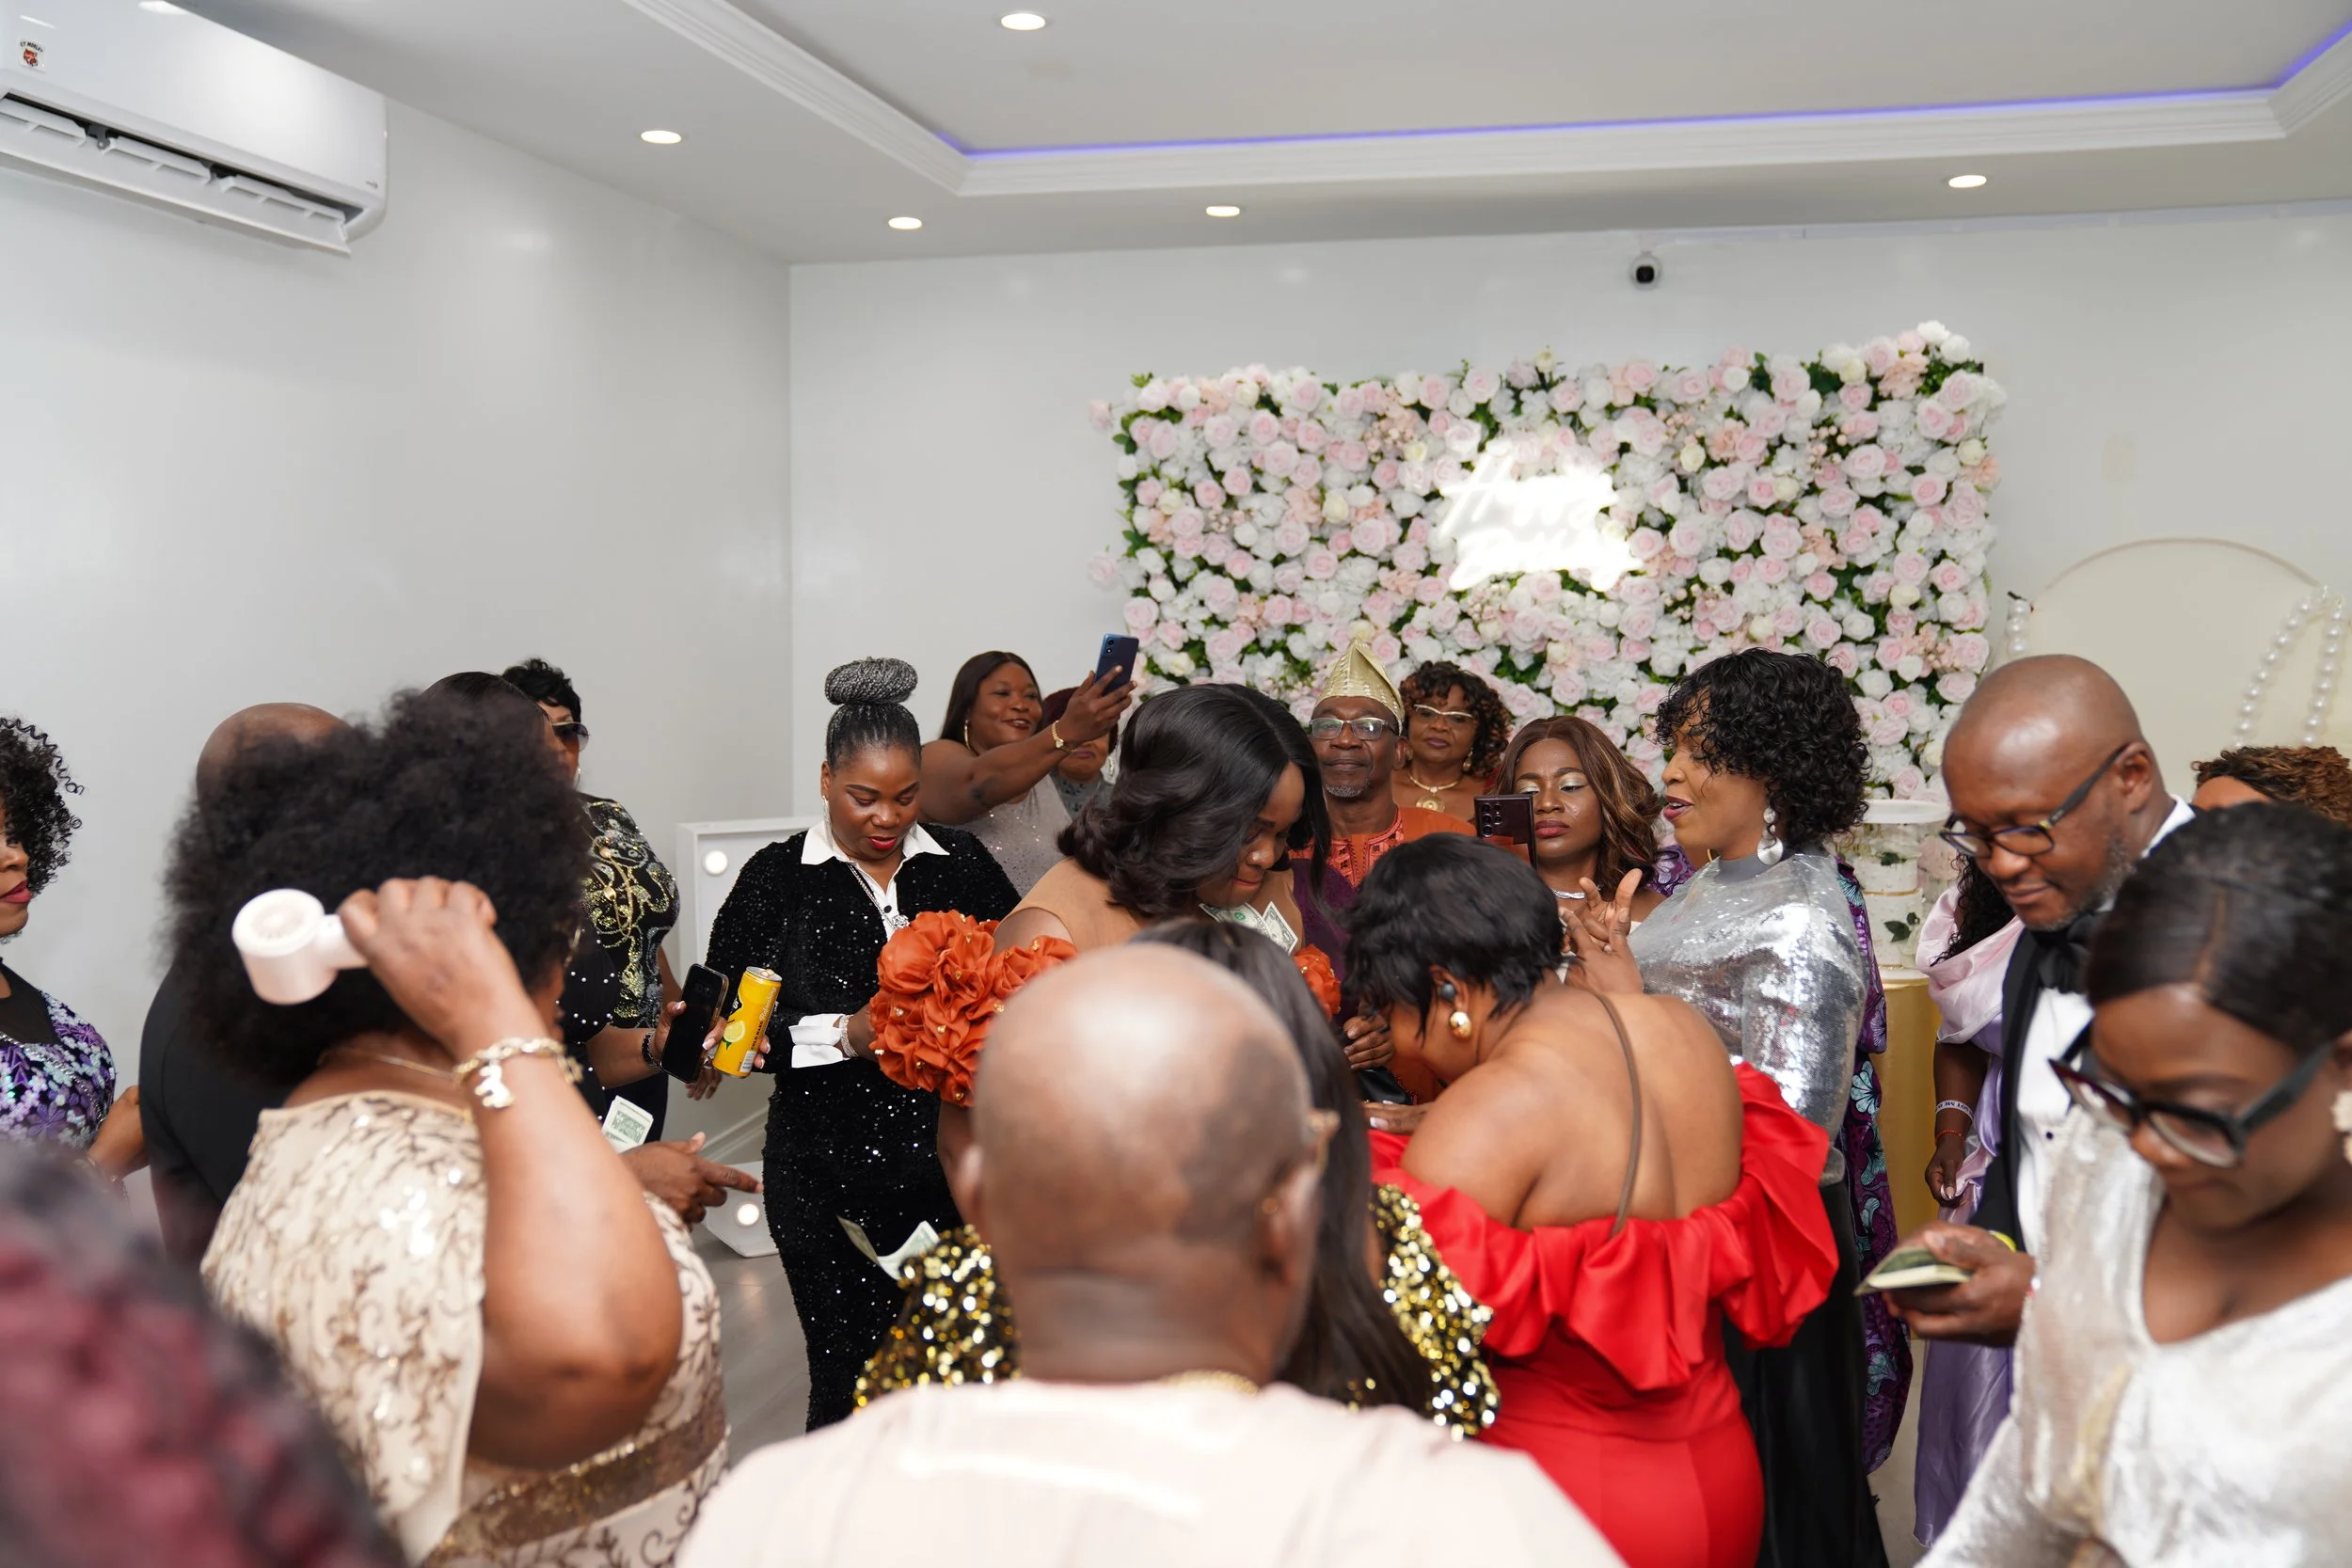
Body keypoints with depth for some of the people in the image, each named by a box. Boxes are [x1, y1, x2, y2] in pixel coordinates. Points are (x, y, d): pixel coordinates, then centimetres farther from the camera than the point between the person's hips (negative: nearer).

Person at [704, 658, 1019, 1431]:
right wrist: (846, 1034, -16)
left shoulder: (959, 861, 6)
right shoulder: (777, 879, 0)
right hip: (827, 1172, -1)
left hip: (950, 1161, 2)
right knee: (849, 1373, 4)